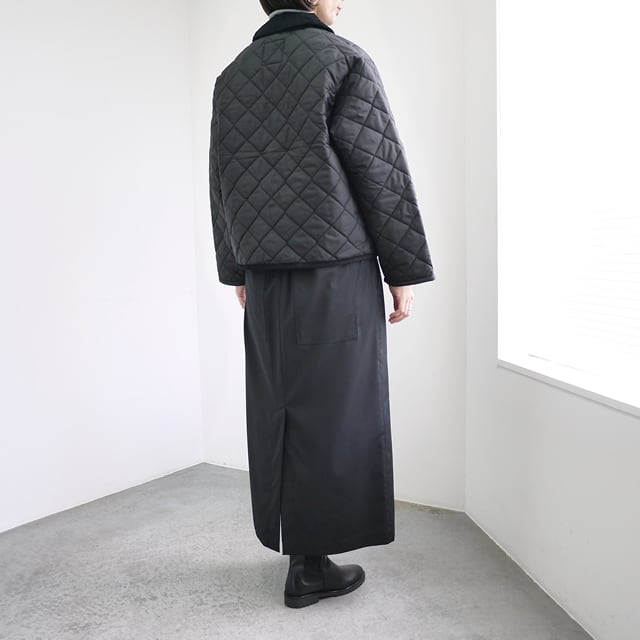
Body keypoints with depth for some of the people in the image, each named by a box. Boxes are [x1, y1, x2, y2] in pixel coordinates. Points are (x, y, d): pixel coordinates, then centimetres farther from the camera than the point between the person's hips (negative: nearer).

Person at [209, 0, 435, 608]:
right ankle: (310, 565, 10)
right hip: (338, 269, -5)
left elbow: (222, 182, 14)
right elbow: (383, 173, -7)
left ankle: (288, 539, 22)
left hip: (265, 274, 6)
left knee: (277, 413, 11)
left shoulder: (232, 75, 13)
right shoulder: (344, 59, -3)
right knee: (332, 413, 1)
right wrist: (404, 271, -2)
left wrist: (237, 271, 21)